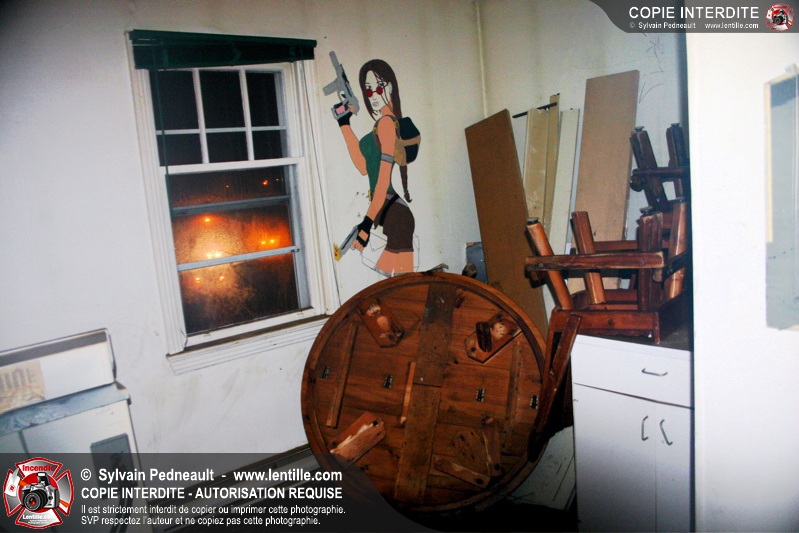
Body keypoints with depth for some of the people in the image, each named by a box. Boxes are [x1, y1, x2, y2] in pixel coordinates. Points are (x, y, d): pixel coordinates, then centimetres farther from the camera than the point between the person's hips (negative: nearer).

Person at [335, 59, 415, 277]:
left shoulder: (386, 122, -10)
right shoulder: (384, 123, 18)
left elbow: (384, 180, -18)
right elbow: (364, 166, 19)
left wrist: (368, 223, -22)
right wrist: (345, 124, 25)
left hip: (392, 215, -10)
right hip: (388, 215, 10)